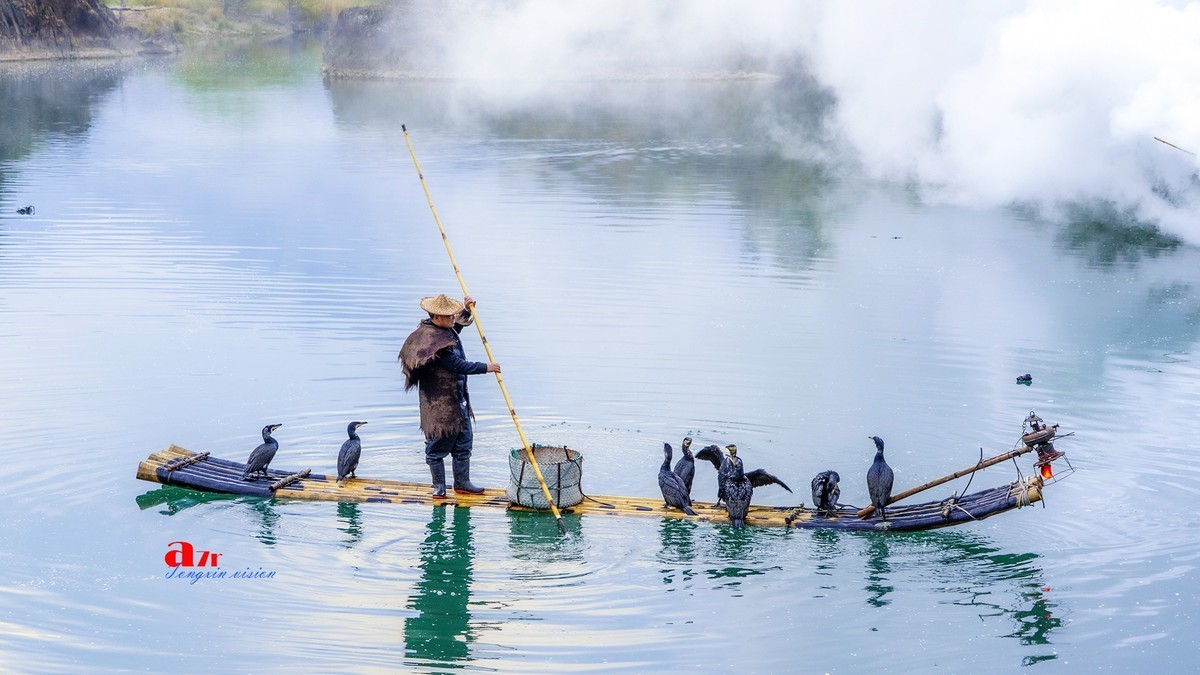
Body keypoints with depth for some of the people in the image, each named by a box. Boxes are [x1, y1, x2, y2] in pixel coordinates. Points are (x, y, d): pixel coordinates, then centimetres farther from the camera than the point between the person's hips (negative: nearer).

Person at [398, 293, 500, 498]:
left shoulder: (445, 329, 5)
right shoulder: (433, 340, -25)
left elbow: (459, 324, 32)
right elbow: (459, 365, -25)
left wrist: (467, 310, 13)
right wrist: (486, 367, -17)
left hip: (457, 399, 10)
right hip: (439, 402, -10)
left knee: (463, 441, 14)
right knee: (438, 444, 4)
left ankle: (462, 482, 23)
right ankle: (439, 486, 16)